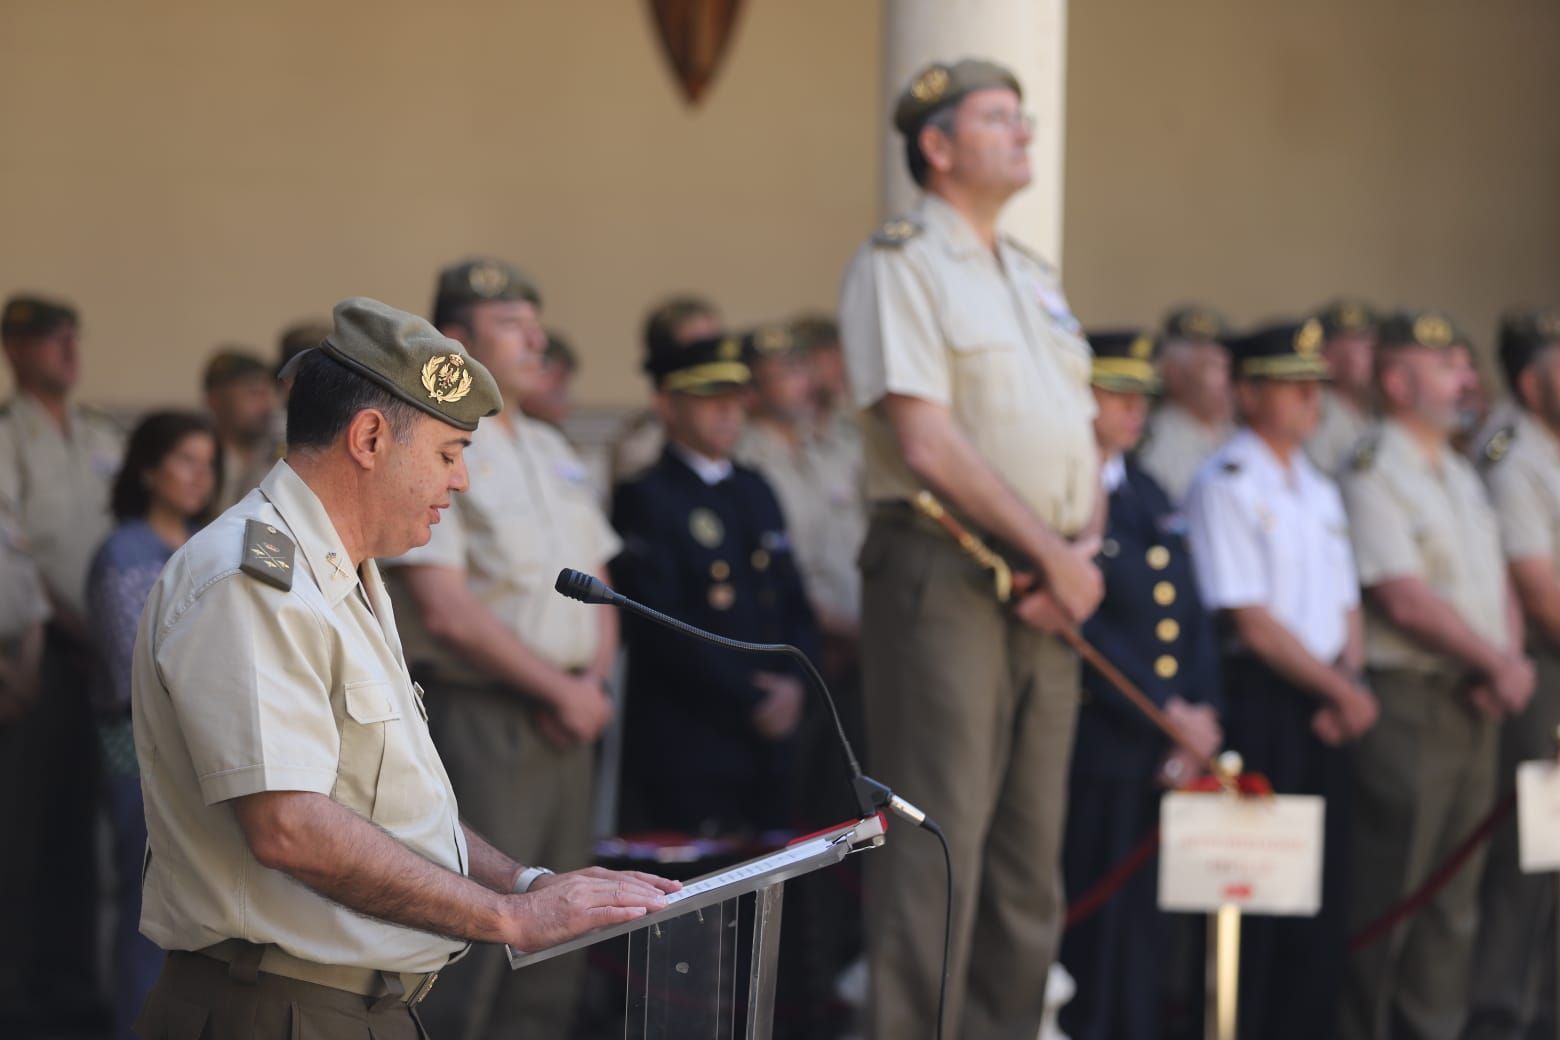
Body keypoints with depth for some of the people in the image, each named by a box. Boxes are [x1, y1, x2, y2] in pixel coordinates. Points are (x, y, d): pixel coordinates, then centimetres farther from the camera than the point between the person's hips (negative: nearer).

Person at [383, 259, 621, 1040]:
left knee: (555, 947, 9)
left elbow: (599, 586, 19)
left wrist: (594, 683, 0)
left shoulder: (550, 450, 18)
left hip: (565, 725, 8)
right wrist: (560, 688, -11)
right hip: (478, 719, -8)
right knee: (470, 944, -10)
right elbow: (446, 610, -16)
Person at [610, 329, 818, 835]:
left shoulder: (756, 491, 19)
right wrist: (750, 702, -12)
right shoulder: (642, 499, -4)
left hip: (770, 744, 7)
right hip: (687, 750, -7)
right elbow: (661, 627, -12)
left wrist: (793, 680, -2)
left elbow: (794, 601, 18)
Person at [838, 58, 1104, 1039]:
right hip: (944, 577, -8)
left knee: (1030, 856, 8)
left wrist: (1085, 552, 0)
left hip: (1048, 596, 8)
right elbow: (928, 444, -14)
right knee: (938, 846, -9)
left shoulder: (1036, 278, 21)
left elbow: (1083, 439, 20)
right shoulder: (899, 265, -5)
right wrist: (1054, 553, -12)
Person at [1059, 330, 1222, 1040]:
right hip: (1094, 747, -8)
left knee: (1144, 941, 11)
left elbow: (1193, 620, 16)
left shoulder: (1150, 497, 17)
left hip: (1170, 748, 8)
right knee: (1088, 932, -5)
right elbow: (1080, 625, -17)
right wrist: (1167, 711, -15)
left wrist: (1203, 713, 1)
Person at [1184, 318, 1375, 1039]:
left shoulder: (1320, 491, 18)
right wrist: (1341, 689, -9)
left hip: (1322, 713, 7)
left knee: (1324, 898, 7)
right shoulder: (1225, 486, -7)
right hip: (1258, 704, -7)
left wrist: (1350, 685, -1)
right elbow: (1251, 621, -13)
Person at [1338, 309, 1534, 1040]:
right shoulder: (1374, 473, -10)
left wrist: (1511, 663, -3)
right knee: (1389, 891, -5)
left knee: (1454, 895, 10)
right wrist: (1499, 664, -12)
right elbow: (1405, 598, -17)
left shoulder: (1461, 475, 18)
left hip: (1473, 707, 8)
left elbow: (1497, 580, 17)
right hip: (1408, 700, -8)